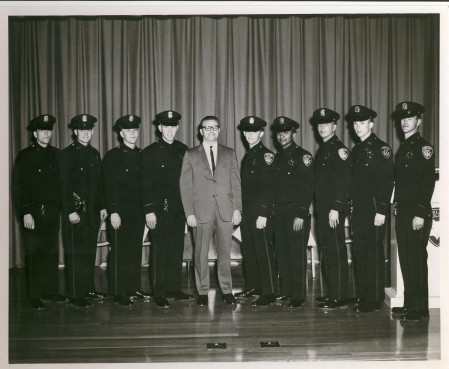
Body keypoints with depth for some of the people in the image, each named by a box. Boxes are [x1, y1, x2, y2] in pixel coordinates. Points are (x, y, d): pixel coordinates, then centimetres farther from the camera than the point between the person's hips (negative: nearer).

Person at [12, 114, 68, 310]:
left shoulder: (56, 154, 11)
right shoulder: (25, 156, -2)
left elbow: (62, 182, 11)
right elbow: (18, 187, -5)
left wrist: (61, 206, 1)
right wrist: (25, 212, -12)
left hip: (53, 211, 4)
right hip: (33, 211, -4)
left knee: (52, 252, 9)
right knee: (34, 254, 2)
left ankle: (51, 291, 18)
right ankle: (35, 296, 10)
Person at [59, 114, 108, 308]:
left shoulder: (94, 154, 14)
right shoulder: (67, 154, -5)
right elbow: (65, 185, -10)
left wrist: (102, 206, 11)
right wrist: (70, 210, -15)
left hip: (92, 211, 6)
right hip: (75, 211, -6)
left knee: (90, 252, 11)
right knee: (75, 254, -2)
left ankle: (89, 289, 21)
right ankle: (76, 296, 3)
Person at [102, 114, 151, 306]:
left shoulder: (141, 155, 12)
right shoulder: (112, 156, -3)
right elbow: (109, 186, -8)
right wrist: (113, 211, -15)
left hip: (138, 211, 5)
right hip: (120, 211, -5)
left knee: (136, 250, 9)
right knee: (119, 252, -1)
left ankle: (134, 289, 19)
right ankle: (119, 292, 6)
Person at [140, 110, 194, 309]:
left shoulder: (183, 150, 10)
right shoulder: (150, 152, -2)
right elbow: (145, 184, -5)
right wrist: (149, 211, -12)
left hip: (179, 209, 4)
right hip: (160, 209, -4)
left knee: (177, 251, 9)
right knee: (159, 252, 0)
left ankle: (174, 289, 19)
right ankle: (159, 294, 6)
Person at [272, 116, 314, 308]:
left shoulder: (302, 156, -4)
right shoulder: (277, 157, 17)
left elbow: (308, 187, -10)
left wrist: (301, 214, -16)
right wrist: (272, 210, 8)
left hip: (296, 212, -6)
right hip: (279, 212, 6)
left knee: (297, 255, -5)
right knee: (282, 253, 7)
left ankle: (299, 296, 1)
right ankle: (285, 291, 17)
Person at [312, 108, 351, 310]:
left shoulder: (339, 149, -9)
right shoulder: (322, 150, 18)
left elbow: (344, 181, -17)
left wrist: (335, 208, -21)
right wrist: (319, 207, 15)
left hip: (334, 210, -9)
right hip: (322, 209, 9)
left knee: (337, 252, -6)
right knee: (326, 251, 12)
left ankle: (340, 297, -1)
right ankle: (332, 293, 21)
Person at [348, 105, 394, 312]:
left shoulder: (381, 148, -5)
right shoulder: (356, 150, 16)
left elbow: (387, 181, -12)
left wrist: (381, 210, -17)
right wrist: (349, 210, 12)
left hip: (374, 210, -7)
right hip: (358, 210, 7)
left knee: (374, 254, -2)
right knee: (359, 254, 9)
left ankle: (375, 299, 5)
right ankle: (363, 297, 18)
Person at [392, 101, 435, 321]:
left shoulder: (423, 147, -8)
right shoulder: (403, 148, 16)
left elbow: (428, 183, -15)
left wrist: (421, 214, -19)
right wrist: (397, 206, 13)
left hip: (417, 212, -8)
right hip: (402, 211, 8)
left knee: (416, 259, -5)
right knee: (405, 259, 11)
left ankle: (420, 309, 2)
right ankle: (409, 304, 20)